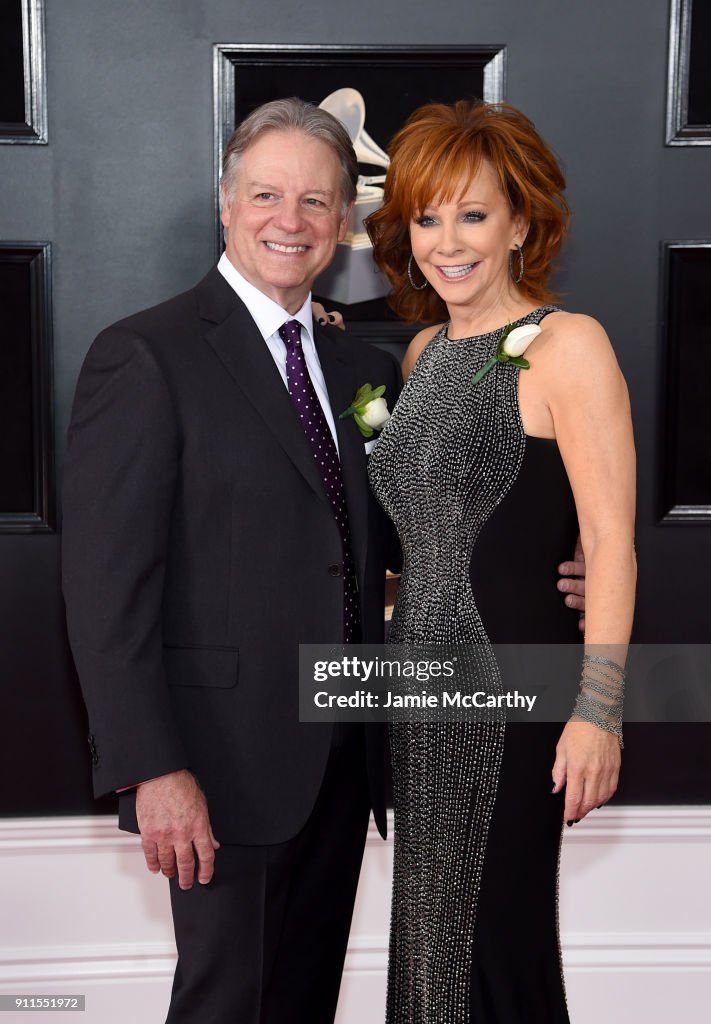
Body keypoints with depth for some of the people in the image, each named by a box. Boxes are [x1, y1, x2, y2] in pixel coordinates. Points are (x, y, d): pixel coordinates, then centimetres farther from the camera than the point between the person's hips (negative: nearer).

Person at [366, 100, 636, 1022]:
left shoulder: (566, 345, -10)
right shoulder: (424, 351, 12)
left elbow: (610, 542, -14)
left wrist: (598, 714, -18)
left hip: (514, 681, -7)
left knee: (498, 931, 6)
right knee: (428, 924, 16)